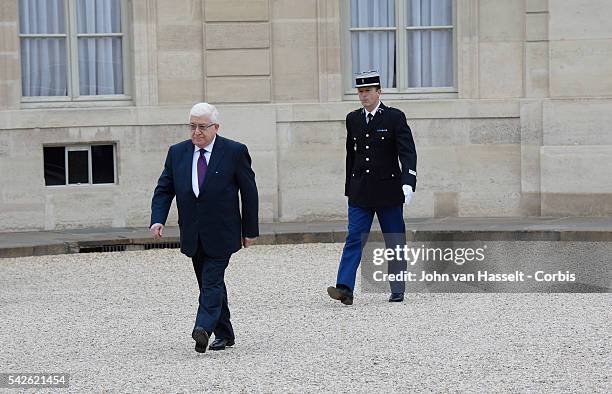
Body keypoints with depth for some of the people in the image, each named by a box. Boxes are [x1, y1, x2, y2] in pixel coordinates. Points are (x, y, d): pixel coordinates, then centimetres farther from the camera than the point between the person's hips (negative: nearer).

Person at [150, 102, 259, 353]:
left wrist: (250, 230, -1)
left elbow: (249, 192, -1)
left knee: (212, 280, -15)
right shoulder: (177, 153, 6)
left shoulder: (235, 152, -5)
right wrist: (158, 219, -11)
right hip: (193, 235, 5)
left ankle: (203, 328, -27)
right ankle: (224, 334, 18)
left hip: (221, 233, -4)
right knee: (210, 283, 10)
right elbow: (164, 189, 6)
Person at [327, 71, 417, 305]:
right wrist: (349, 189, 17)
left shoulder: (395, 117, -4)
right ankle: (344, 289, -15)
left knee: (395, 242, 4)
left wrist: (408, 183, -25)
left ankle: (398, 291, 14)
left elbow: (408, 152, -12)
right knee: (354, 239, -7)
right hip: (360, 192, 3)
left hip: (388, 190, -3)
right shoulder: (353, 119, 10)